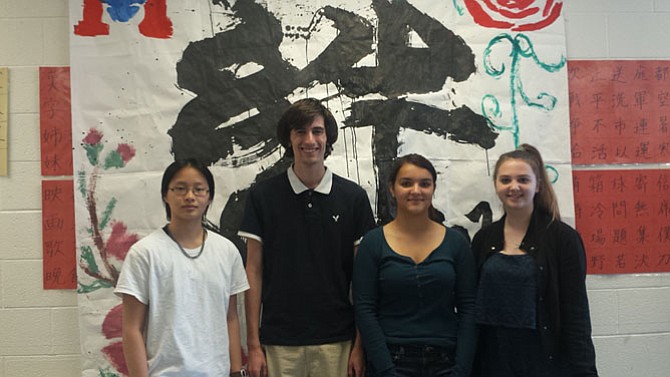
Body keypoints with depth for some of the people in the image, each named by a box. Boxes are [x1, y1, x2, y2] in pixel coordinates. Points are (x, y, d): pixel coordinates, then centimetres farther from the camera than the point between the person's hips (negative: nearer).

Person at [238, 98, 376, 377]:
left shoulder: (353, 197, 0)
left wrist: (360, 344, -2)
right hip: (278, 342, 0)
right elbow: (254, 271, 2)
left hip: (336, 342, 0)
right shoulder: (262, 195, 0)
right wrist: (253, 344, -2)